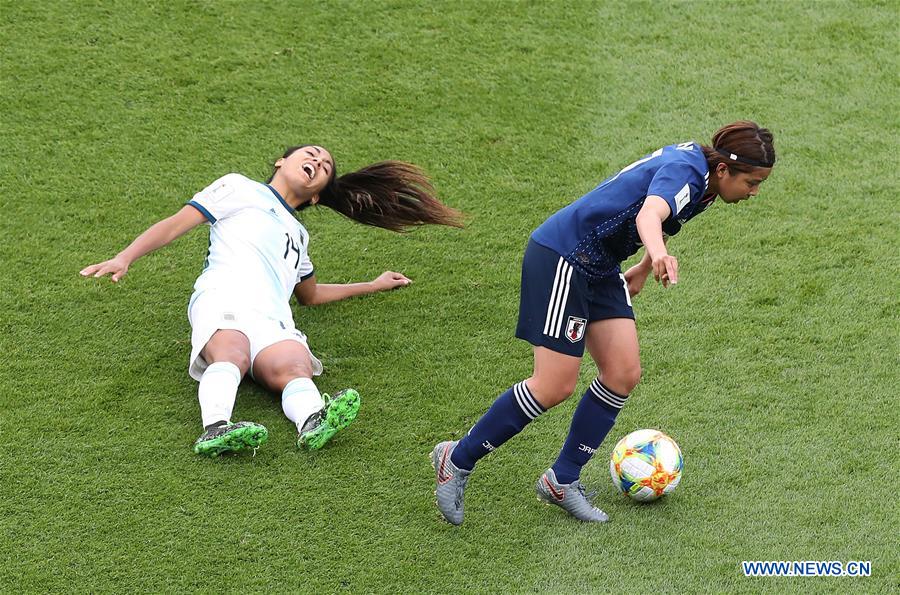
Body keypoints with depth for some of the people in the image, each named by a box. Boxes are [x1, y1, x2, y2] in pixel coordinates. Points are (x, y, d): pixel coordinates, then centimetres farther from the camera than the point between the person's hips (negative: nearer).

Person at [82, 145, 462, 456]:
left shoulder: (298, 235, 43)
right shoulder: (240, 189, 26)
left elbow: (310, 294, 58)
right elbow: (175, 224, 17)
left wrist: (373, 286, 62)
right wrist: (125, 258, 3)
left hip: (274, 323, 4)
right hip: (222, 301, -4)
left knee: (295, 367, -34)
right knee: (232, 353, -40)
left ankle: (312, 422, -65)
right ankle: (216, 428, -66)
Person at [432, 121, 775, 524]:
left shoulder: (696, 173, 6)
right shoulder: (683, 172, -23)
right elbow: (648, 216, -44)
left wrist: (643, 270, 39)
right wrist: (658, 255, -66)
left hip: (599, 269, 10)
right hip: (560, 258, -10)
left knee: (623, 374, 0)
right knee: (555, 386, -10)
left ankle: (562, 481, 9)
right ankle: (457, 459, 4)